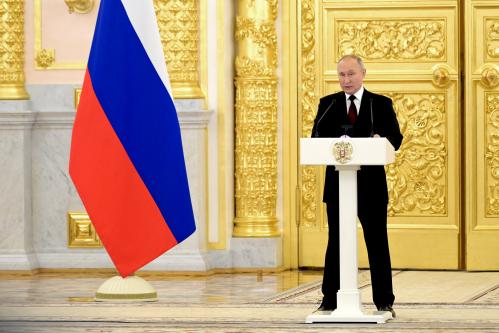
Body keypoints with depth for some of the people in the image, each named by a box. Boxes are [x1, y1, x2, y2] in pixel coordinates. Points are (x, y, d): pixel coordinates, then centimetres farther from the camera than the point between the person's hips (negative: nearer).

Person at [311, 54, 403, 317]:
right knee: (336, 242, 5)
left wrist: (381, 140, -24)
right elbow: (316, 137, 0)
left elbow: (396, 138, -1)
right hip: (338, 183, 1)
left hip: (371, 184, -1)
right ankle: (329, 300, 9)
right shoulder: (328, 104, 9)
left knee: (377, 243, 2)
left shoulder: (381, 104, 5)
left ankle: (384, 301, 8)